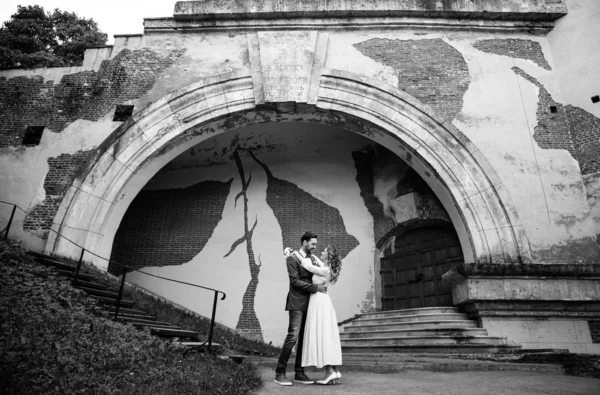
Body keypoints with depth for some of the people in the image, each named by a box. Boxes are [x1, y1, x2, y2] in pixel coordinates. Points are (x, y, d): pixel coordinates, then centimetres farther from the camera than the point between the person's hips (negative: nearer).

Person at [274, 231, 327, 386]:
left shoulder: (311, 259, 17)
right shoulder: (292, 258, -6)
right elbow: (295, 281, -13)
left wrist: (321, 286, 3)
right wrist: (315, 287, -13)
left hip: (309, 304, 7)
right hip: (297, 303, -7)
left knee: (304, 338, 8)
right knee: (293, 336, -11)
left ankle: (299, 373, 15)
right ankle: (280, 373, -1)